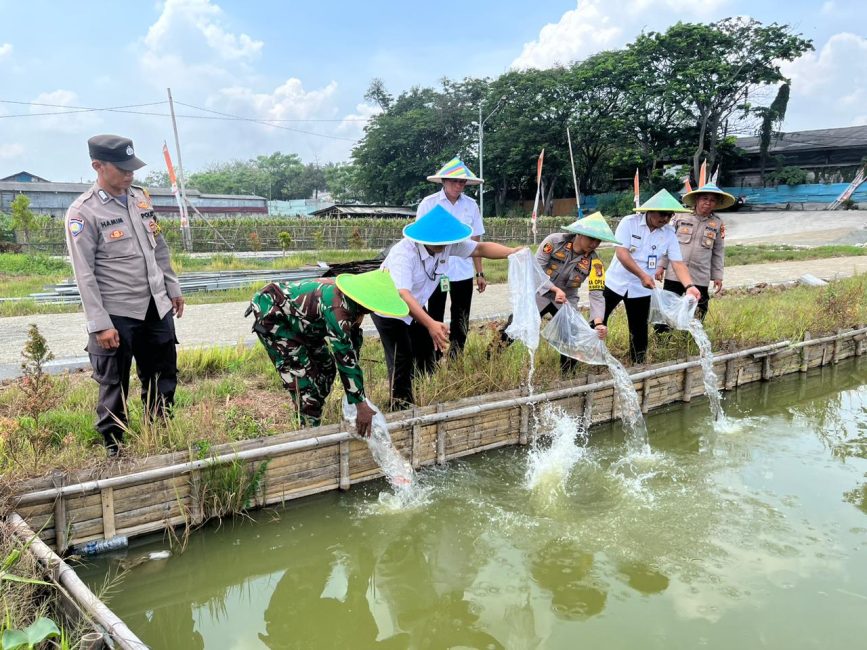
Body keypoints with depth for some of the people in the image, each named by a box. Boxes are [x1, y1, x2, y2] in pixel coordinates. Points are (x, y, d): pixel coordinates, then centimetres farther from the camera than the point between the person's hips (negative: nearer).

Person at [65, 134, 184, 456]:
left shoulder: (141, 198, 7)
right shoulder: (83, 212, -12)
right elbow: (84, 275, -14)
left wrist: (173, 289, 17)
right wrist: (100, 324, -18)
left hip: (156, 307, 6)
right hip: (116, 314, -6)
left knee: (162, 378, 16)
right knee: (114, 386, 6)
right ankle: (113, 448, 21)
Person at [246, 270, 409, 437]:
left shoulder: (352, 302, -10)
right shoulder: (336, 306, -37)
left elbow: (353, 343, 1)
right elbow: (345, 356, -37)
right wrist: (361, 405, -34)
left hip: (295, 318, 9)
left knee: (326, 364, 10)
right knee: (301, 372, -13)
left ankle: (313, 418, 23)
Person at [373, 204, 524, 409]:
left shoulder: (447, 245, -16)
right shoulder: (404, 253, -37)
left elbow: (480, 248, -14)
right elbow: (402, 295, -48)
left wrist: (510, 252, -34)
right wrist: (431, 324, -59)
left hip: (415, 308, 7)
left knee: (427, 357, 11)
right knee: (402, 362, -11)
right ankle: (402, 410, 3)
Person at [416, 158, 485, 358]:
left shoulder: (471, 205, 4)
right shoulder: (429, 203, -4)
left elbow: (475, 241, 8)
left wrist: (480, 273, 8)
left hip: (463, 272, 3)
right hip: (436, 271, -2)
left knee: (461, 322, 9)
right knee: (435, 319, 7)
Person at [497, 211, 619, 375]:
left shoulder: (594, 263, -16)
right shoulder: (555, 241, -20)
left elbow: (597, 295, -20)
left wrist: (598, 323, -36)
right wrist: (555, 289, -31)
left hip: (567, 301, 2)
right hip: (540, 293, -2)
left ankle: (567, 376, 18)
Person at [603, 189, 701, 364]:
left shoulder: (669, 233, -4)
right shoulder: (629, 222, -14)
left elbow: (678, 263, -9)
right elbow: (621, 252, -22)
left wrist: (689, 286, -26)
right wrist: (642, 275, -29)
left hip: (641, 289, 2)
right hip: (616, 282, -2)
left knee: (639, 330, 8)